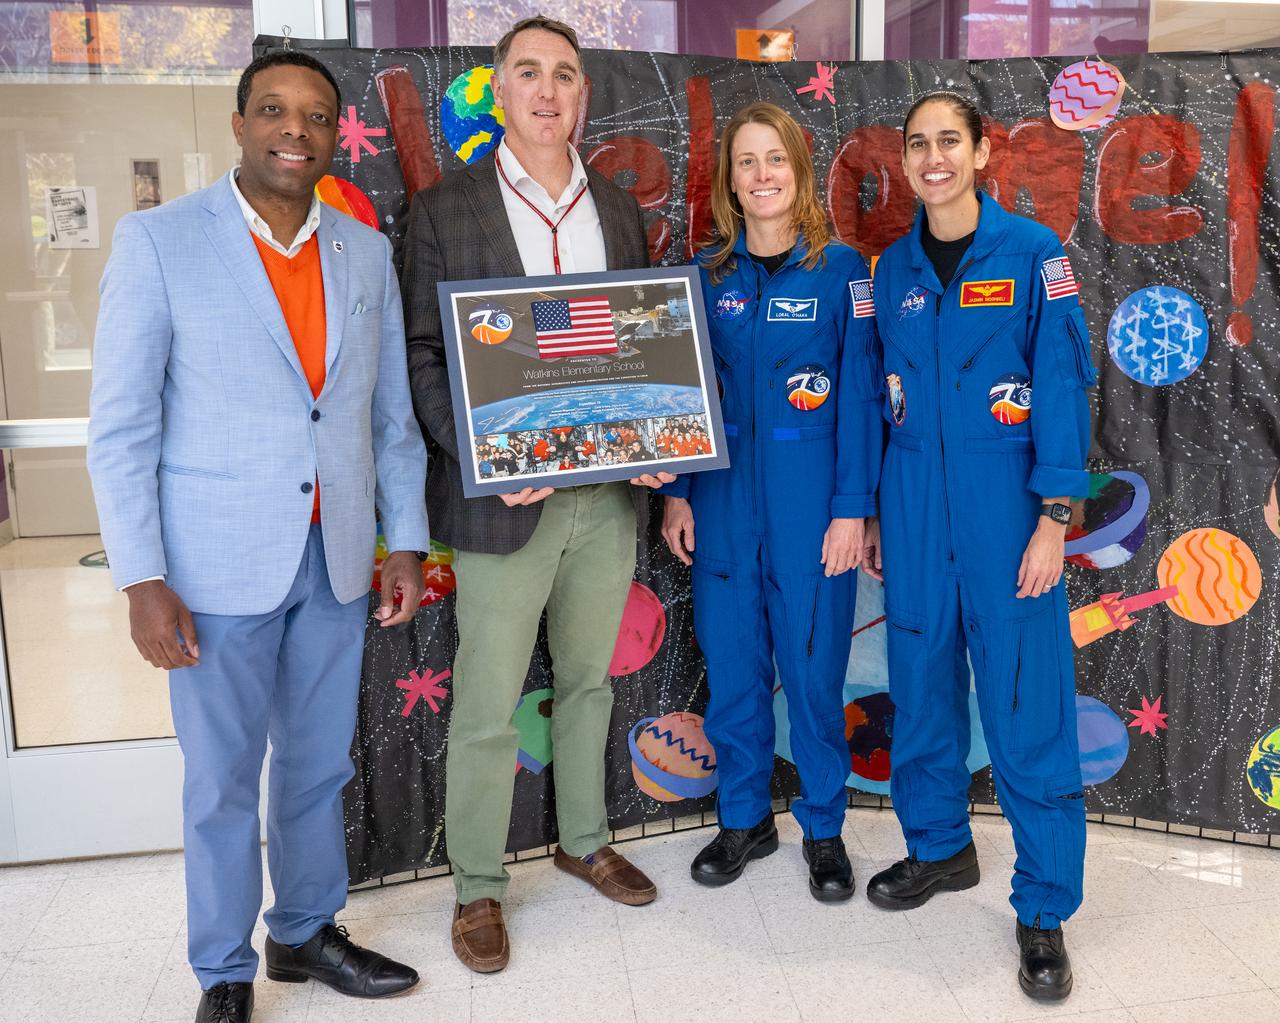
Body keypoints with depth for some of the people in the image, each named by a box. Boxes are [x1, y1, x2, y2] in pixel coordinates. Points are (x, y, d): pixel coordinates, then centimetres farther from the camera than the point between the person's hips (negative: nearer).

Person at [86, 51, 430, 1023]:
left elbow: (392, 412, 10)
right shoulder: (158, 241, -5)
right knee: (222, 781, 8)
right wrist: (142, 578, -11)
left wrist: (407, 540, 6)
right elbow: (123, 426, -7)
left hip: (337, 563, 4)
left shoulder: (367, 251, 7)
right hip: (219, 567, -4)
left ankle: (308, 930, 37)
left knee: (320, 766, 16)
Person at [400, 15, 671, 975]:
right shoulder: (445, 209, -2)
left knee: (588, 681, 18)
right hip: (506, 496, -4)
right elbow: (426, 356, -5)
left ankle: (584, 841, 38)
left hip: (609, 492, 4)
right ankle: (477, 889, 22)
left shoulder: (619, 207, 10)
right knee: (487, 710, 3)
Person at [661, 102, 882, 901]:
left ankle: (824, 828, 24)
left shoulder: (840, 268, -2)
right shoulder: (708, 274, 7)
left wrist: (851, 508, -10)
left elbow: (859, 393, -5)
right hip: (723, 496, 3)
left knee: (814, 666, 5)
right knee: (731, 663, 10)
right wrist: (677, 493, 3)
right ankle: (744, 819, 29)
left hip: (810, 498, -3)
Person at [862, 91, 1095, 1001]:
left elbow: (1062, 385, -6)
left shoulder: (1033, 252, -3)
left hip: (1005, 505, -4)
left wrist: (1054, 519, -11)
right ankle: (939, 846, 33)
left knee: (1027, 703, -1)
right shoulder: (894, 268, 9)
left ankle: (1045, 908, 14)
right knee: (921, 684, 12)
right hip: (913, 507, 4)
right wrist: (870, 510, 11)